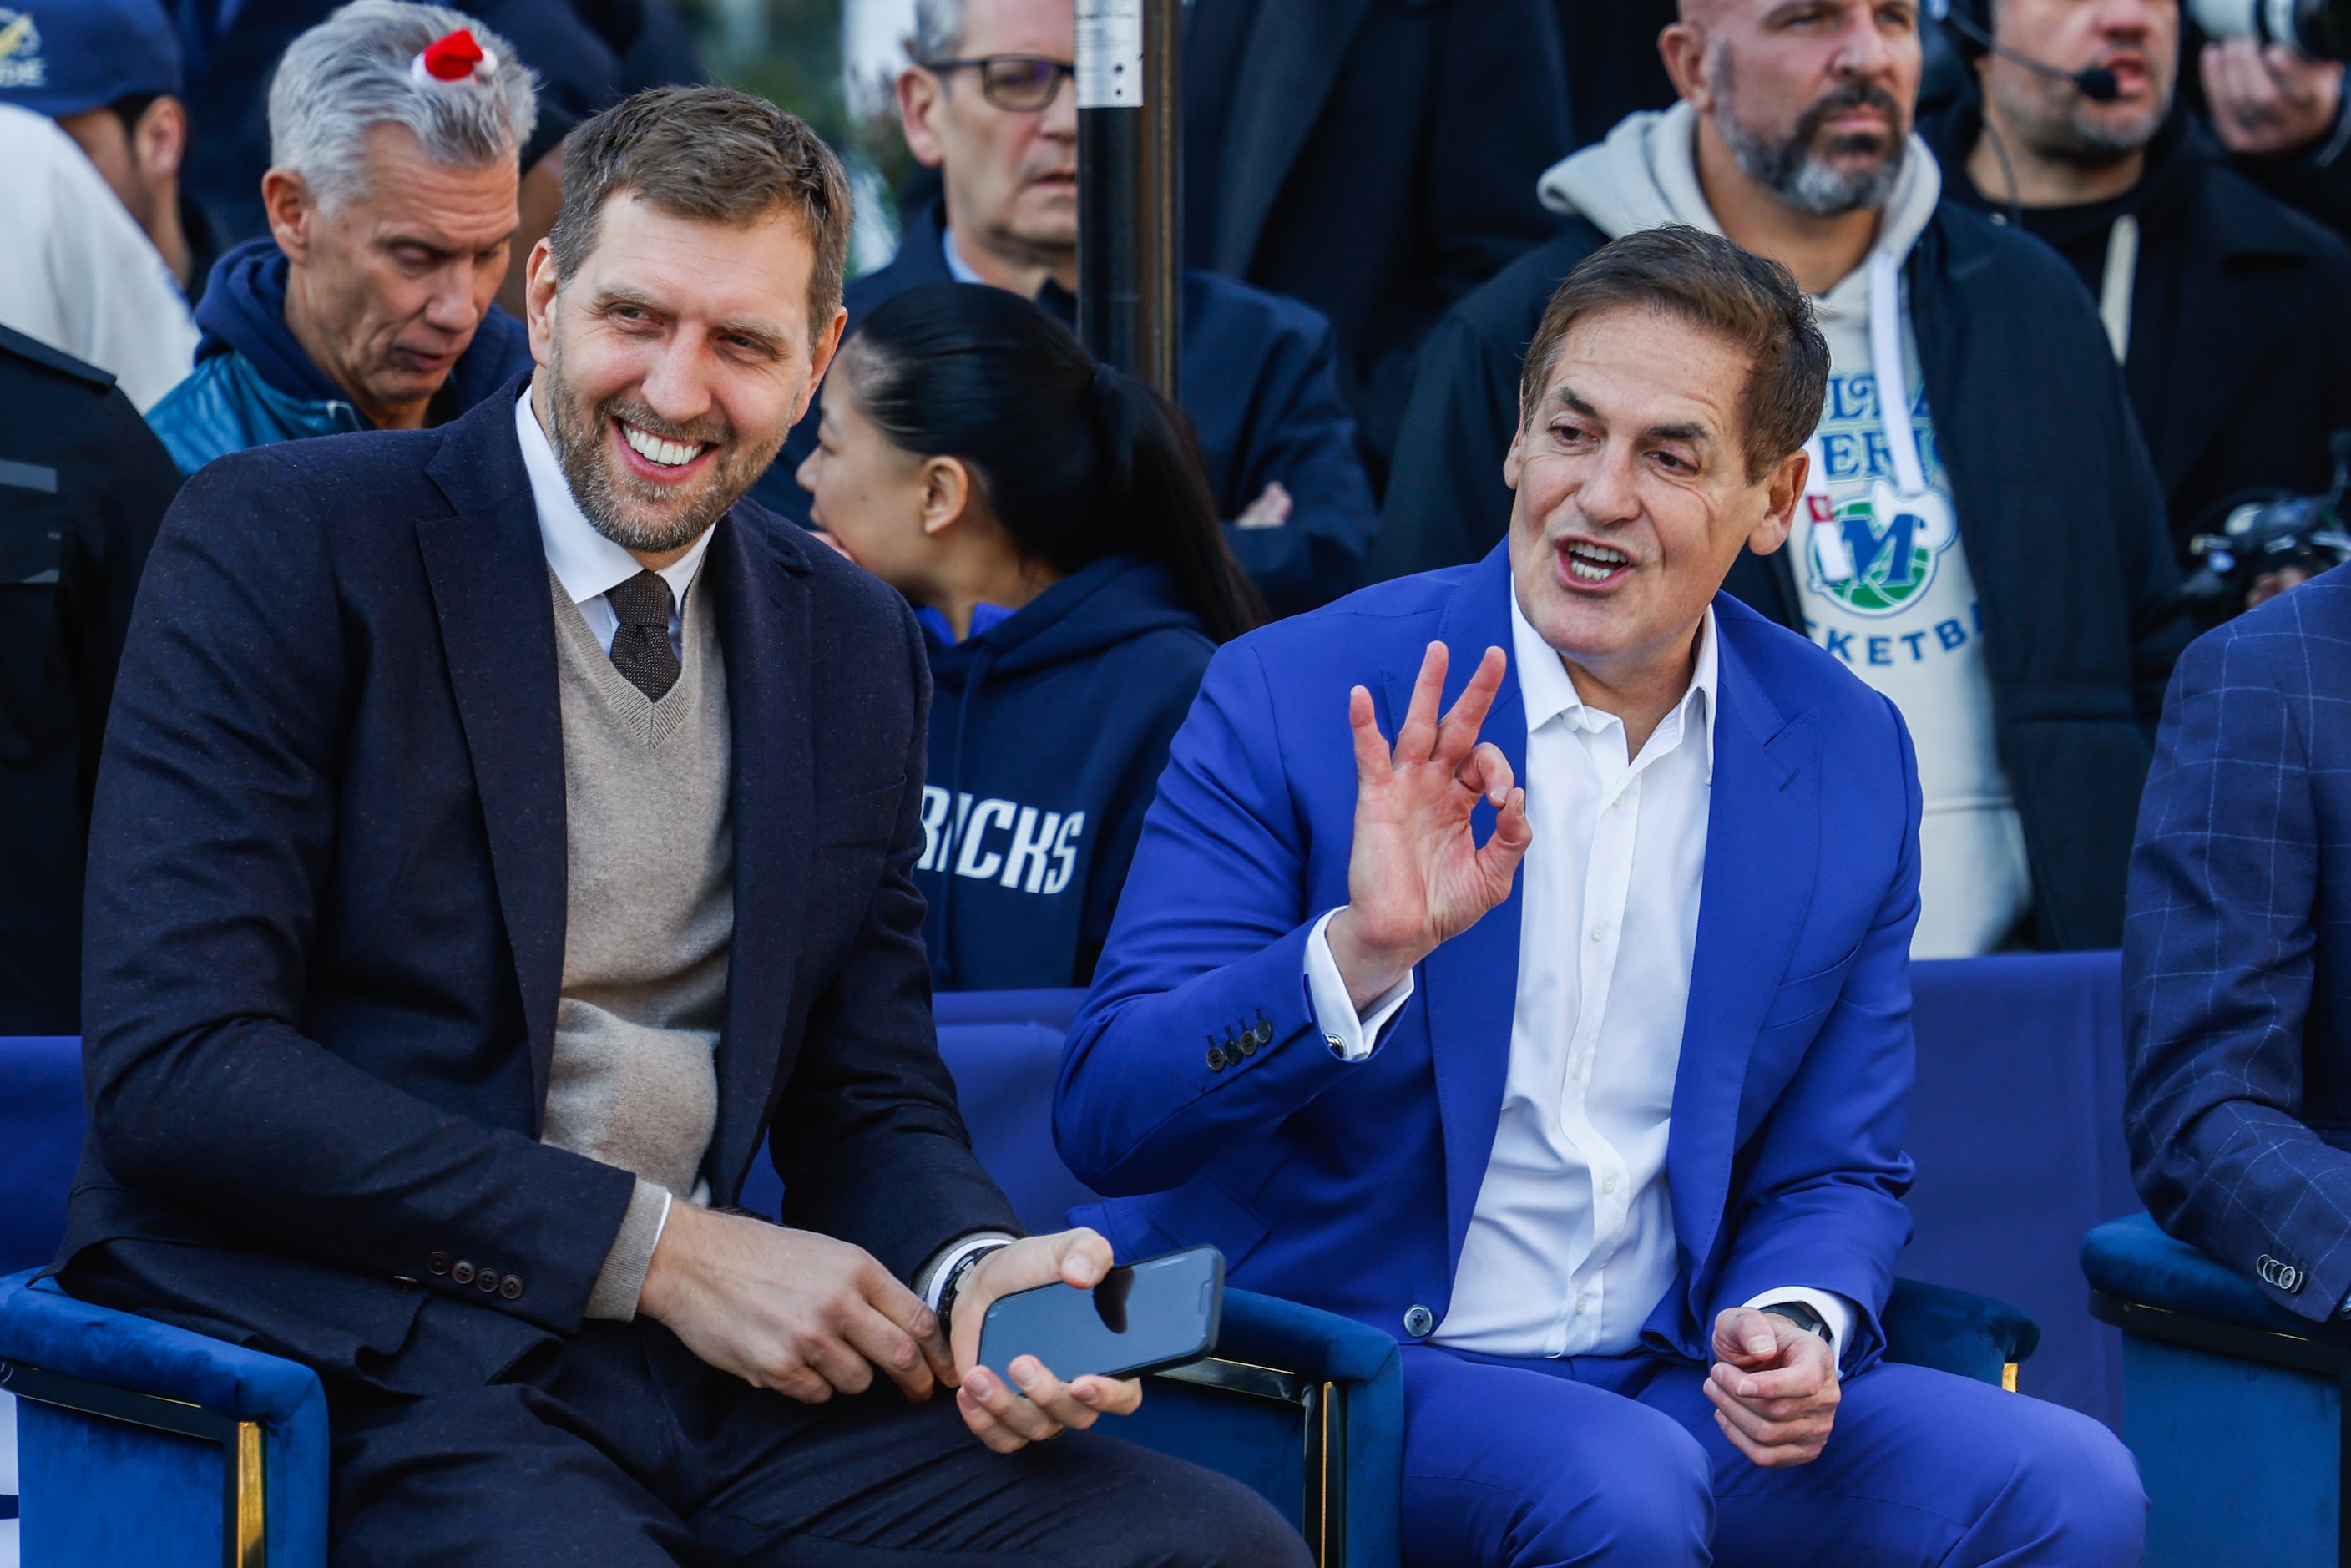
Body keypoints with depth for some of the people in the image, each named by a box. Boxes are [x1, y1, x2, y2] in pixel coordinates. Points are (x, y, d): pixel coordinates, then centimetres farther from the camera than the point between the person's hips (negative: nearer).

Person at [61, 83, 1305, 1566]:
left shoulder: (857, 648, 16)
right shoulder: (285, 542, -3)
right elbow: (175, 1063, -11)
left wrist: (976, 1272, -6)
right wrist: (656, 1245, -13)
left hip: (700, 1356, 5)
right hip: (371, 1370, -5)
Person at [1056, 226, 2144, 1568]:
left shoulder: (1851, 759, 5)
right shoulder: (1295, 696, -7)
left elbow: (1836, 1177, 13)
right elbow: (1107, 1119, -12)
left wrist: (1797, 1325, -11)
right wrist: (1359, 952, -29)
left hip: (1665, 1388, 4)